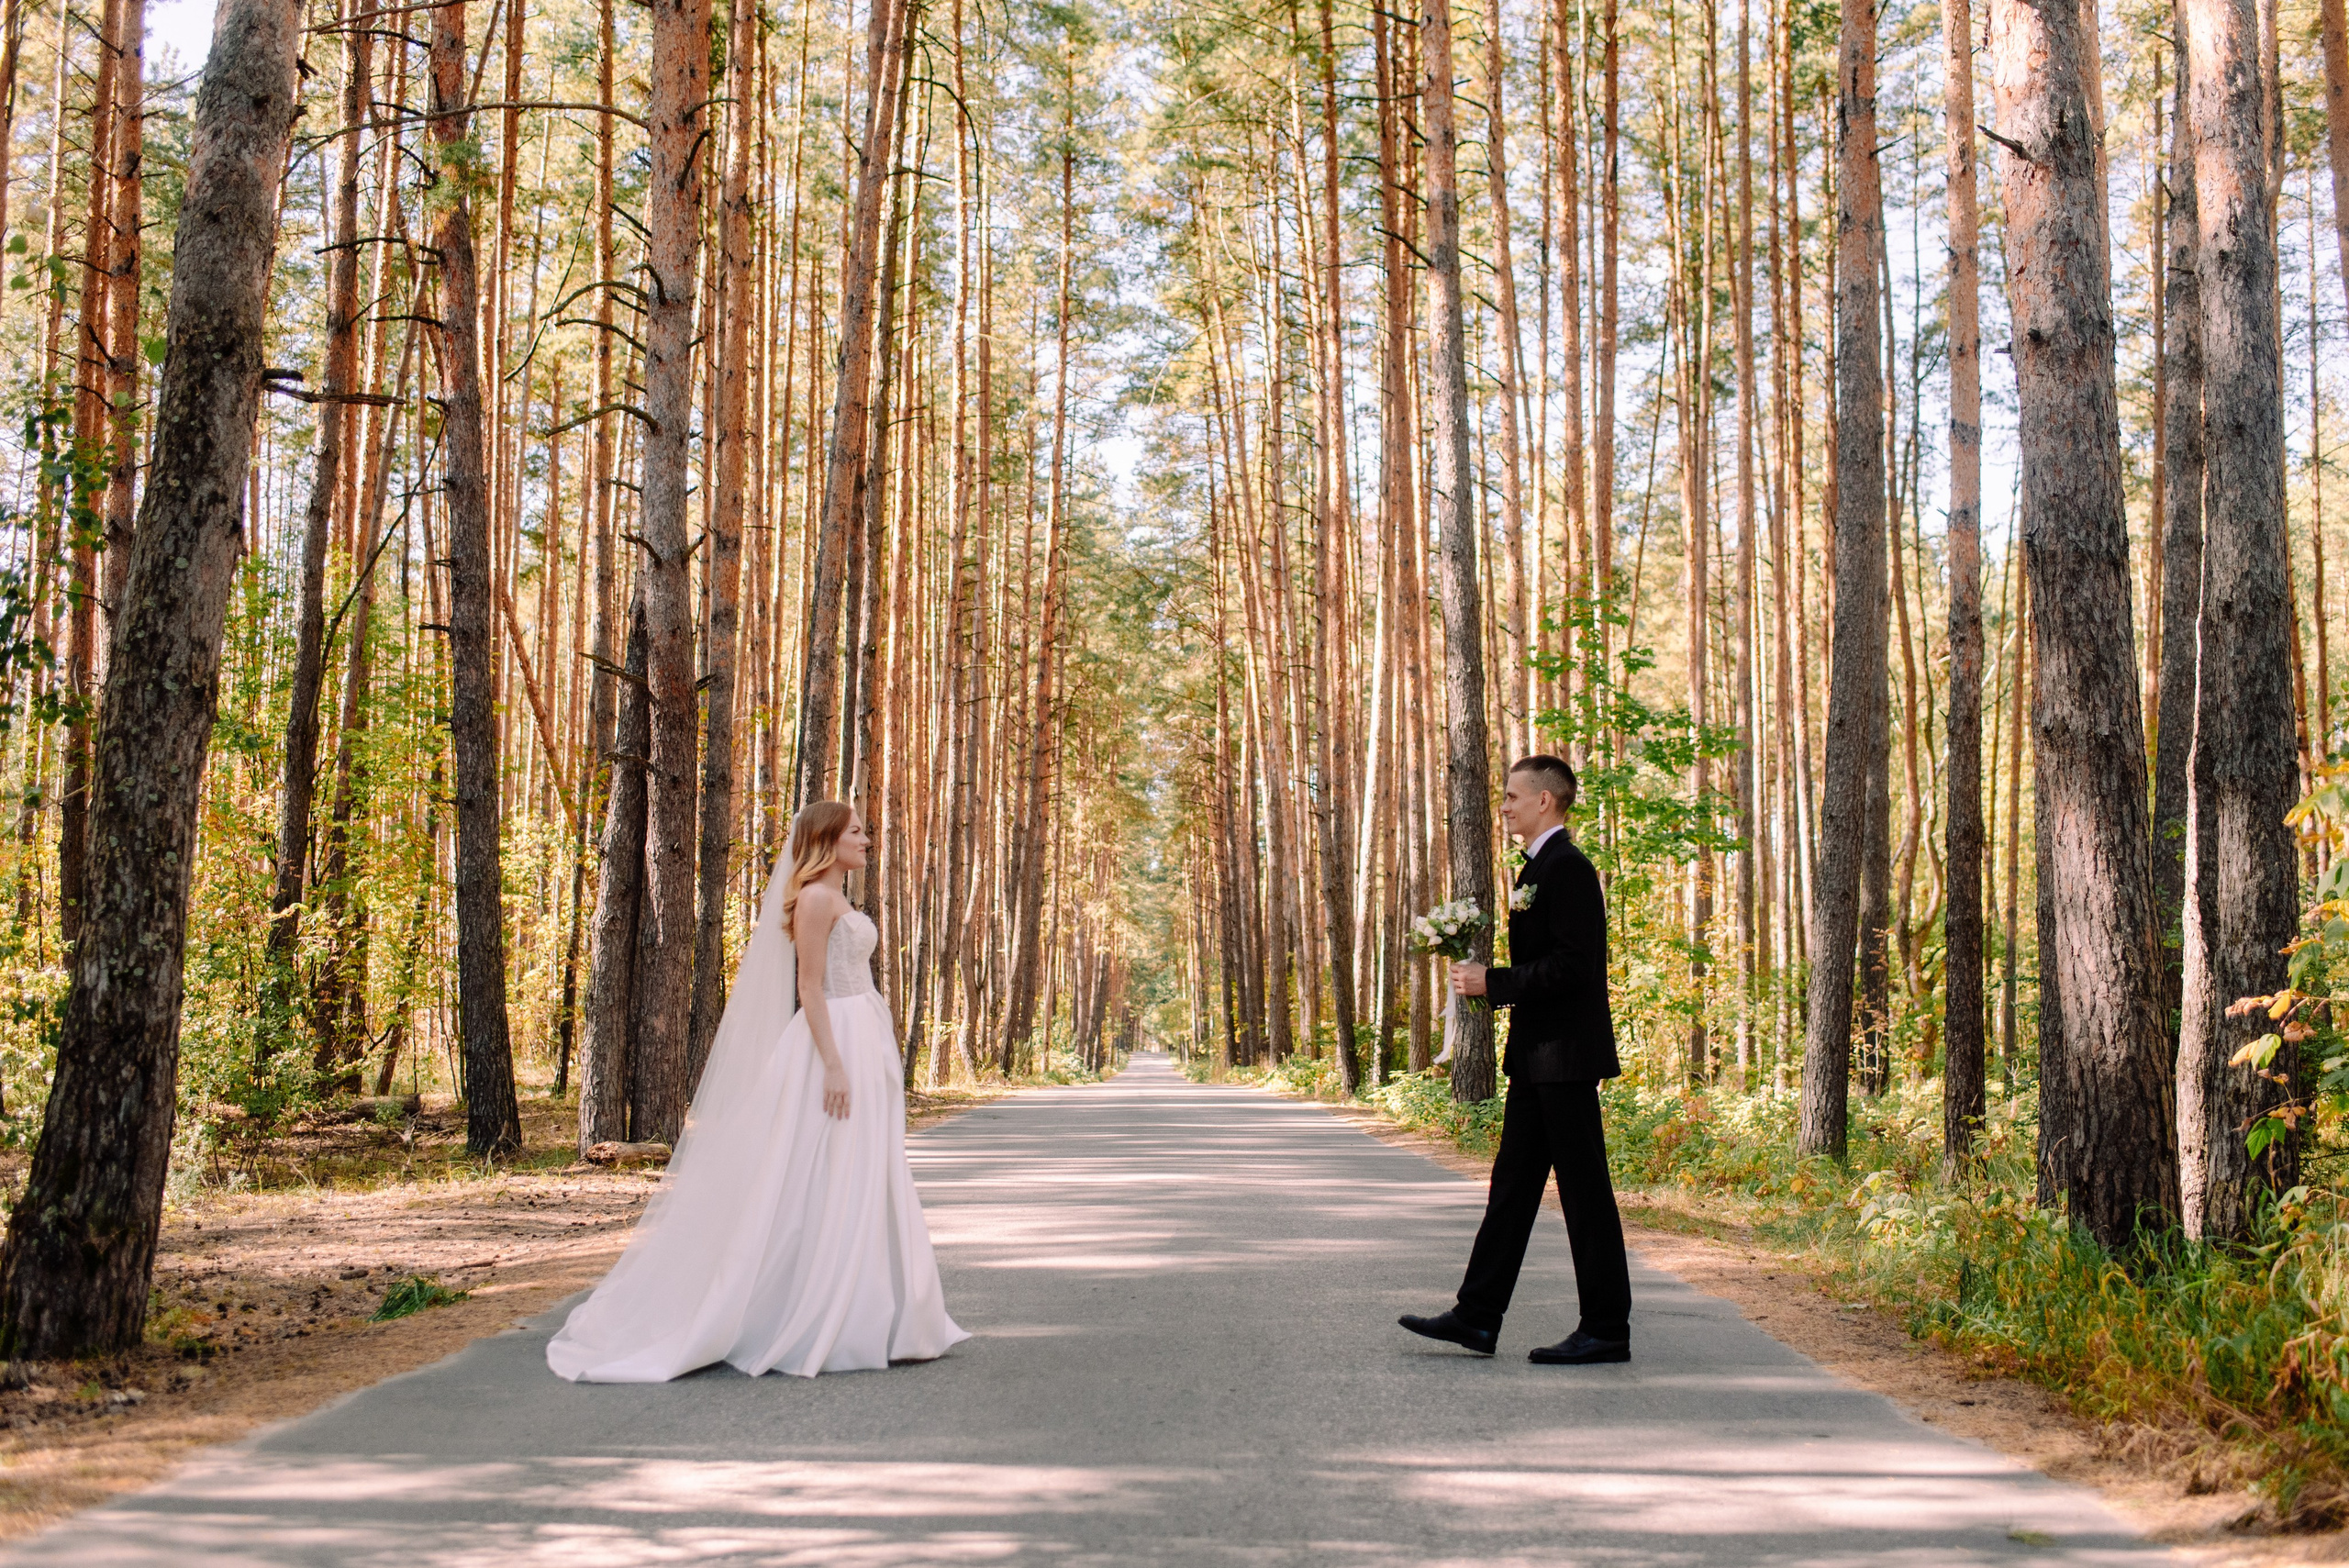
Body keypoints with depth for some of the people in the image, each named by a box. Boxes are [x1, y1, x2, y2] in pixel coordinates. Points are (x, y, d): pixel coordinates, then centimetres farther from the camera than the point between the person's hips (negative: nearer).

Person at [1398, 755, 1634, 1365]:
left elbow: (1571, 965, -22)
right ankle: (1477, 1317, 16)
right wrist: (1488, 981, 9)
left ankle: (1607, 1330, 6)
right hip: (1537, 1056, 11)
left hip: (1566, 1055, -11)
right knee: (1513, 1184, 11)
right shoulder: (1537, 868, 18)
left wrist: (1494, 983, -18)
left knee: (1584, 1190, -3)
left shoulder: (1567, 867, -14)